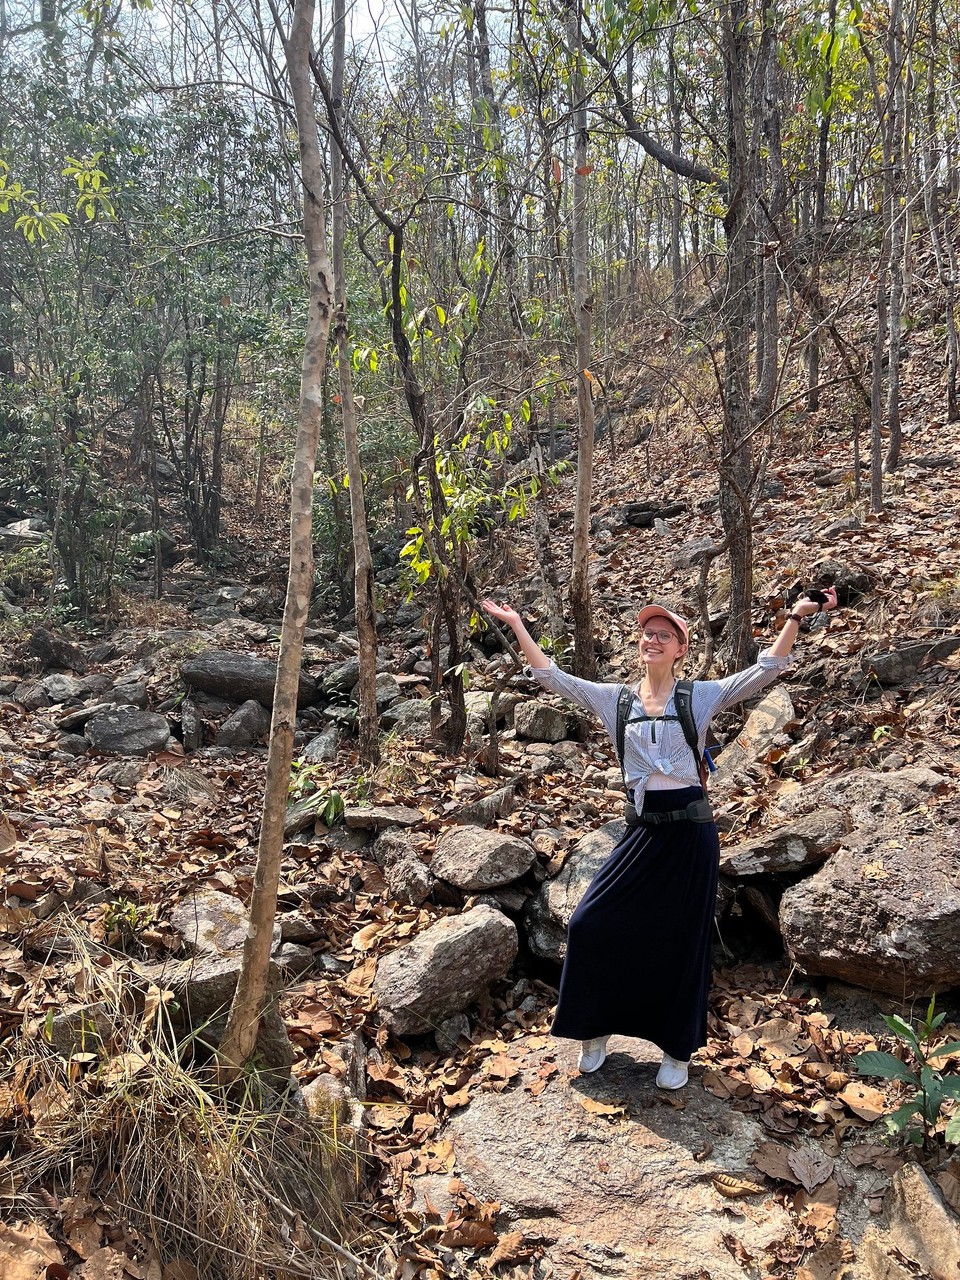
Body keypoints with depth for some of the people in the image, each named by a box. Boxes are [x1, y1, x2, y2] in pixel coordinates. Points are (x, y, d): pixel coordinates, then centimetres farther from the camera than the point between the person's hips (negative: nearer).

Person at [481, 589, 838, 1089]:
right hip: (643, 830, 3)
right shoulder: (616, 699, 6)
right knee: (592, 924, -1)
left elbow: (767, 670, -7)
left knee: (682, 941, 8)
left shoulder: (701, 696, -1)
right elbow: (551, 676, 3)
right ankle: (596, 1031, 22)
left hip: (690, 829, -2)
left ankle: (677, 1051, 27)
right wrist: (516, 624, -1)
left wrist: (795, 617, -18)